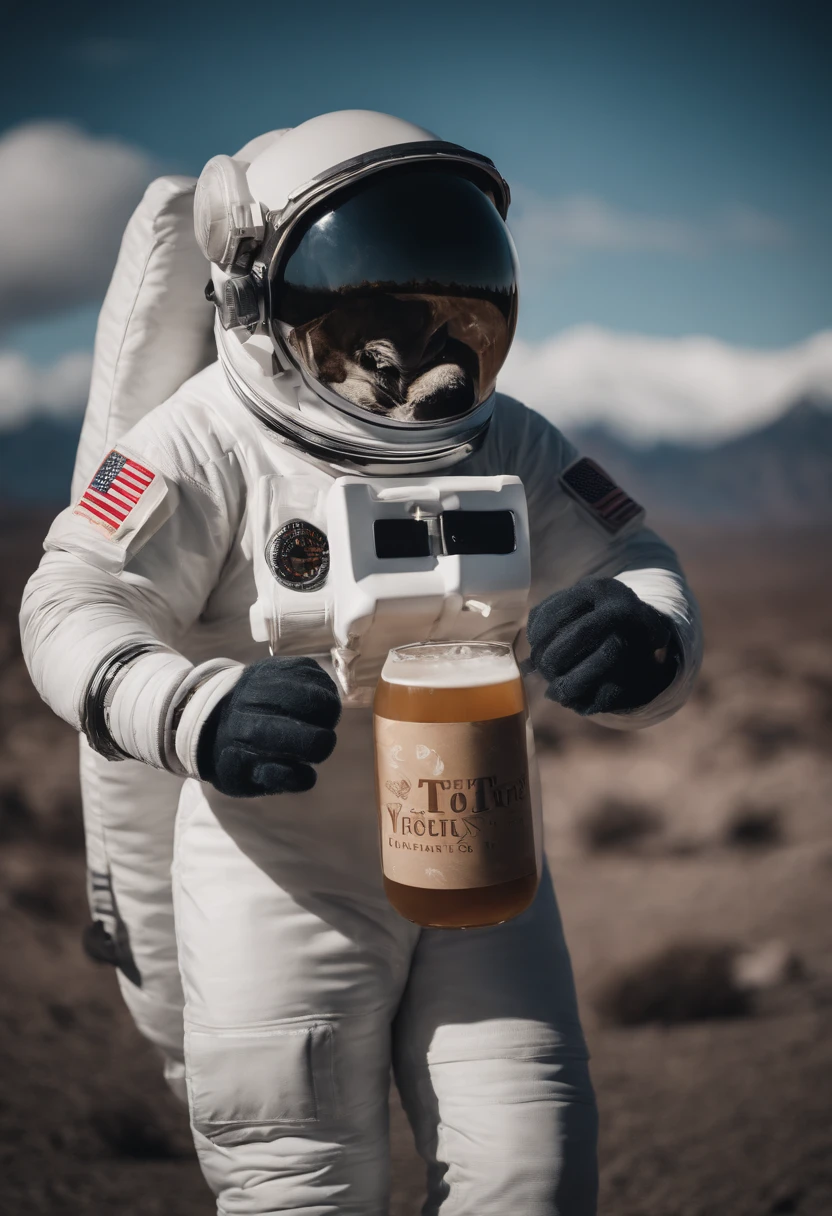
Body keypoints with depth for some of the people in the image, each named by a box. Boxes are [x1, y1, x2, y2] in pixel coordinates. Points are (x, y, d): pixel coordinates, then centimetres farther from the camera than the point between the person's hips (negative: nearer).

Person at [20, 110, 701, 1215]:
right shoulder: (210, 444, -13)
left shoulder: (509, 446, 2)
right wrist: (200, 714, -42)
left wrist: (636, 642, -29)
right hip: (281, 871, -4)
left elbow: (637, 574, -2)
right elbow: (75, 610, -20)